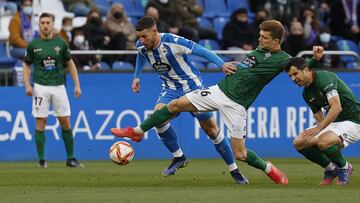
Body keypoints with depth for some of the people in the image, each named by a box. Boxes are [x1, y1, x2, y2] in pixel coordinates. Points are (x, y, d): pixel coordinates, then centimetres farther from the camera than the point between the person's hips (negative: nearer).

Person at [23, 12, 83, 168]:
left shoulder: (60, 43, 3)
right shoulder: (33, 45, 1)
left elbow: (70, 64, 10)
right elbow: (26, 66, 8)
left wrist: (77, 85, 4)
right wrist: (27, 85, -6)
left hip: (59, 86, 1)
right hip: (40, 87, -1)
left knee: (65, 122, 1)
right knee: (40, 122, -2)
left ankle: (71, 158, 8)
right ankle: (41, 159, 4)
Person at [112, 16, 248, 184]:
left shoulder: (173, 42, -28)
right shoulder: (141, 45, -9)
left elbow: (201, 51, -25)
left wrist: (222, 64, -35)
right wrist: (136, 76, 12)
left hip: (192, 87, -4)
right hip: (171, 89, 4)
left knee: (211, 129, 1)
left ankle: (234, 170, 15)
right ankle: (178, 157, -5)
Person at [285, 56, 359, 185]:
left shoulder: (324, 77, -19)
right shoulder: (307, 93, 8)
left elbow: (337, 107, -31)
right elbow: (320, 120, 11)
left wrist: (318, 128, -35)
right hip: (333, 122, 9)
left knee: (323, 142, -35)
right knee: (299, 143, -6)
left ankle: (344, 167, -5)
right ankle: (331, 169, 12)